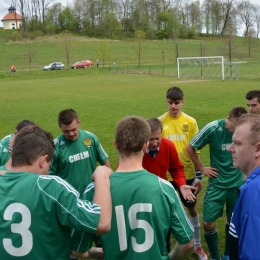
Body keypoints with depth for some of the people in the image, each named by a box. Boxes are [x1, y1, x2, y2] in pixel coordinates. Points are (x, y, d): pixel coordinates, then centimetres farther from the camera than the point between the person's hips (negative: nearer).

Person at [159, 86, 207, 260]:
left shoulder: (191, 122, -3)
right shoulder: (160, 122, -6)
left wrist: (199, 172, 2)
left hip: (187, 172, 1)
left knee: (191, 208, 13)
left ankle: (197, 244, 30)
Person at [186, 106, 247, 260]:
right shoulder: (213, 128, -17)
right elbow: (190, 148, -6)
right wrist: (202, 168, -3)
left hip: (238, 183, 1)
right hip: (217, 183, -1)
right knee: (208, 223, -1)